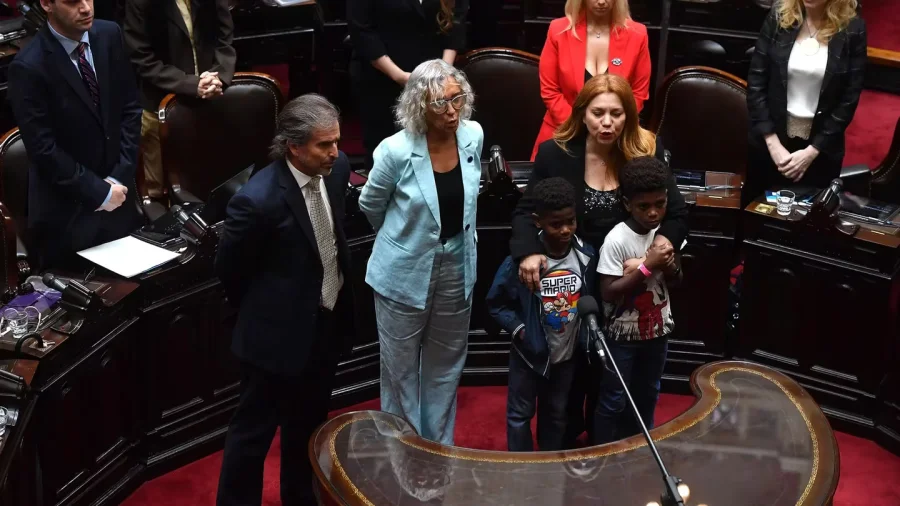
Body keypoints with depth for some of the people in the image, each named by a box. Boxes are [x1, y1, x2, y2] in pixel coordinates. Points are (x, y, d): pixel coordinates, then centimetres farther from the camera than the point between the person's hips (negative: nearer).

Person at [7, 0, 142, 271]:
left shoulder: (109, 35, -3)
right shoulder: (29, 67, -20)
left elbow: (130, 107, 2)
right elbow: (44, 150, -18)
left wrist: (120, 177, -6)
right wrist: (99, 193, -13)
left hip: (118, 189, 5)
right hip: (68, 209, -5)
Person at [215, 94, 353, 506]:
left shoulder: (336, 168, -8)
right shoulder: (259, 199, -29)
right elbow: (229, 271, -13)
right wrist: (263, 311, 2)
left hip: (328, 323, 7)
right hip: (279, 332, -7)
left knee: (308, 425, 26)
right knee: (254, 430, 11)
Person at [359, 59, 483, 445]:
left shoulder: (473, 136, -8)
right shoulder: (397, 151, -22)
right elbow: (370, 205, -2)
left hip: (458, 269, 4)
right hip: (405, 273, -4)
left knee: (445, 368, 19)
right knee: (401, 370, 10)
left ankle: (440, 449, 36)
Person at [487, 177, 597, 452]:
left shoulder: (587, 256, -13)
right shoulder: (521, 260, -22)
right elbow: (496, 303, -10)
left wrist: (589, 326, -5)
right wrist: (519, 329, -17)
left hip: (567, 352, 3)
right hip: (529, 352, -3)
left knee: (556, 413, 21)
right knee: (520, 413, 11)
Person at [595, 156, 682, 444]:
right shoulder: (617, 239, -22)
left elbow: (676, 281, 5)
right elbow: (608, 293, -23)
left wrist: (669, 265, -18)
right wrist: (647, 267, -30)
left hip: (656, 329, 6)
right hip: (623, 334, -6)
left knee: (647, 396, 23)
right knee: (613, 401, 8)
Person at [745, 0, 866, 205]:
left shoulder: (852, 29, -9)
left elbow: (849, 99, -6)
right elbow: (755, 83, -6)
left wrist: (812, 151, -11)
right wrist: (773, 143, -11)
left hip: (820, 150, -1)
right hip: (770, 142, 1)